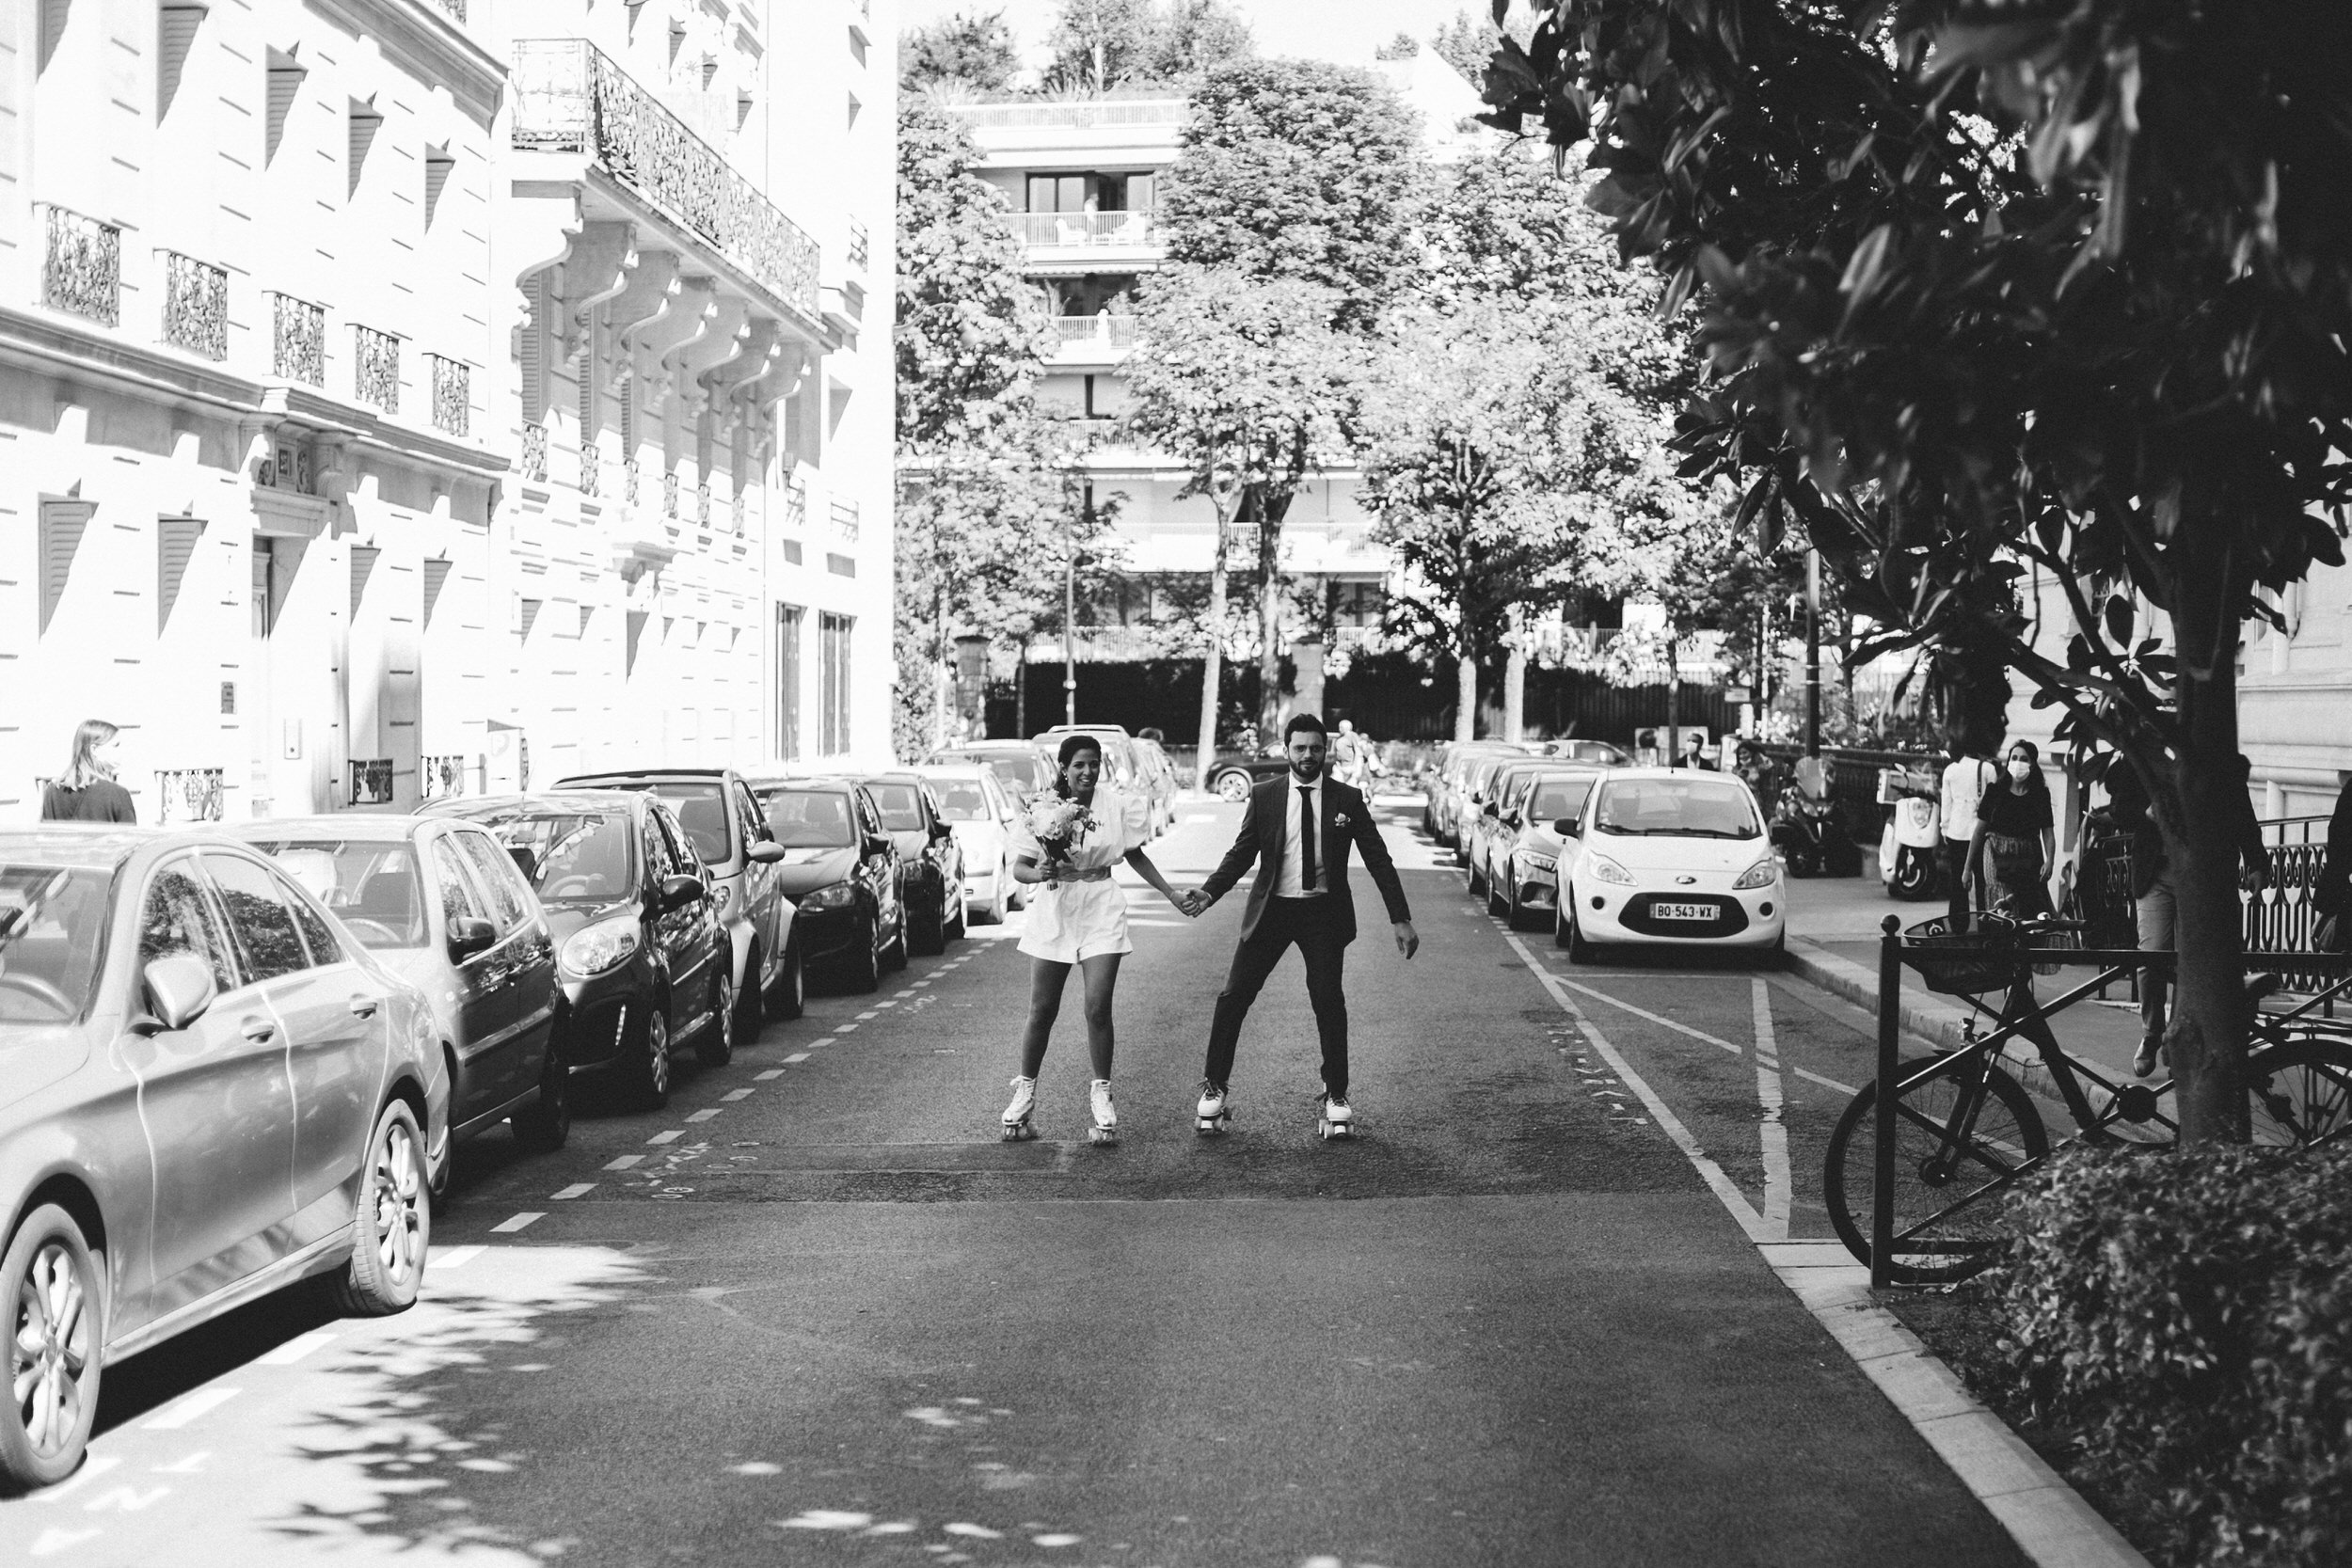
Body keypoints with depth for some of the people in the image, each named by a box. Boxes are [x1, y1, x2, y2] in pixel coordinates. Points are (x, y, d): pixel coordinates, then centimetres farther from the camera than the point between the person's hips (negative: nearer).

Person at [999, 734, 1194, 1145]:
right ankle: (1025, 1092, 20)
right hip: (1054, 912, 0)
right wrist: (1037, 873, -28)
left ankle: (1101, 1094, 5)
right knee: (1041, 1012, 6)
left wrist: (1173, 895, 9)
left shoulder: (1117, 806, -1)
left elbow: (1136, 856, 11)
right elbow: (1019, 867, -6)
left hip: (1101, 913, 0)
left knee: (1098, 1008, -8)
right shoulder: (1041, 810, -4)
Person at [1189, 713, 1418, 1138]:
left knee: (1329, 1001, -4)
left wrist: (1401, 919, -2)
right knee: (1233, 996, -2)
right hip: (1272, 908, 1)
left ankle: (1335, 1096, 11)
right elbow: (1241, 854, 4)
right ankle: (1214, 1088, 11)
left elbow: (1378, 860, 3)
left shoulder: (1346, 800, 0)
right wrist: (1208, 892, -13)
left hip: (1324, 911, 0)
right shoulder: (1263, 797, 1)